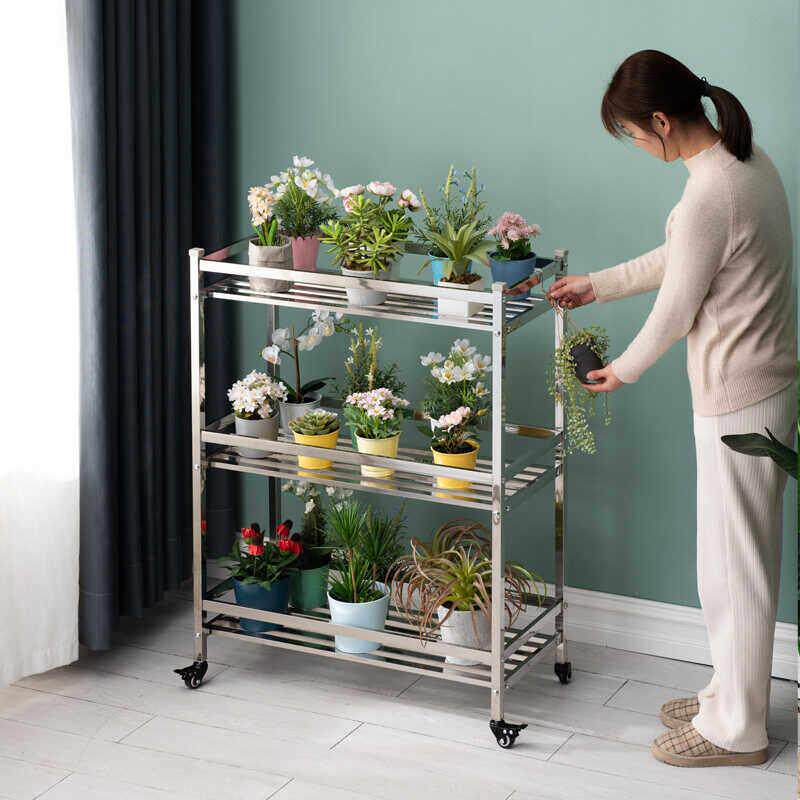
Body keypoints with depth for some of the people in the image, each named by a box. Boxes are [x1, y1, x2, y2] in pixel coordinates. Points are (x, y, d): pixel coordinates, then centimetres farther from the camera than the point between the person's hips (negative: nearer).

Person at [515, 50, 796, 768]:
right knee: (742, 555, 20)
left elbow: (675, 309, -16)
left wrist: (624, 370, 2)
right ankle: (732, 694, 34)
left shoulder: (707, 197, -26)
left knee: (734, 564, 3)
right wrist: (598, 285, 20)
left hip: (736, 399, -10)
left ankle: (735, 729, 17)